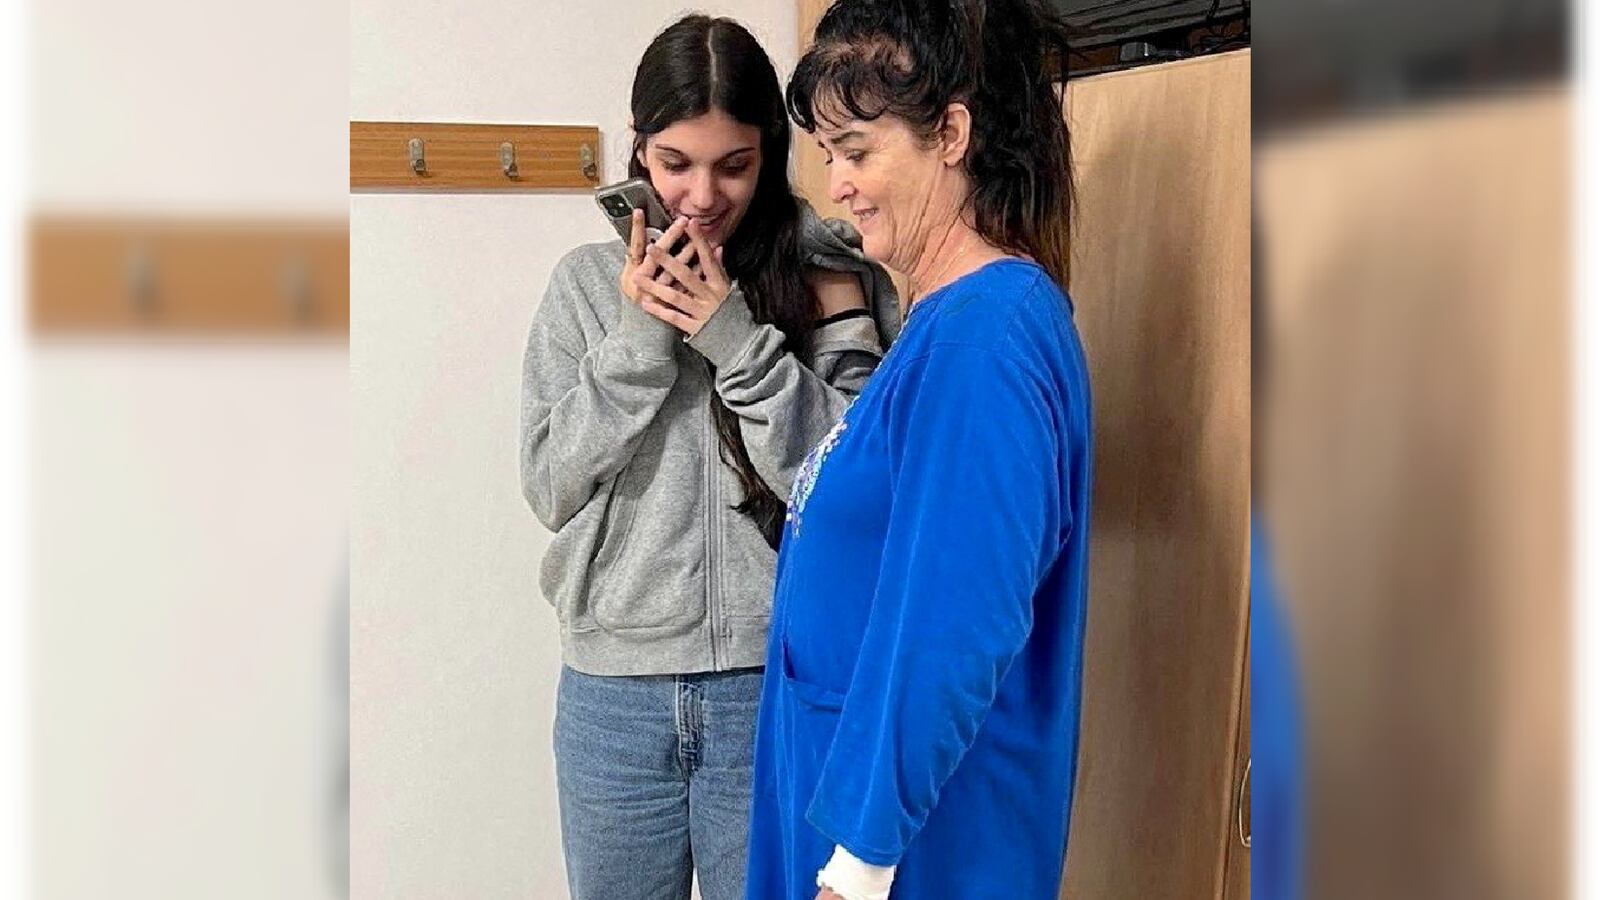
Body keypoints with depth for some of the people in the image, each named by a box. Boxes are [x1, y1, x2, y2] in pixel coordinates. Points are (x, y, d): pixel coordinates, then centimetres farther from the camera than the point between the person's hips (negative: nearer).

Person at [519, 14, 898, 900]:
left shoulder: (826, 277, -3)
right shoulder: (587, 283, 2)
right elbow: (551, 486, -2)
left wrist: (737, 339, -17)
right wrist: (638, 338, -12)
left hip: (772, 678, -2)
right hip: (613, 685, 2)